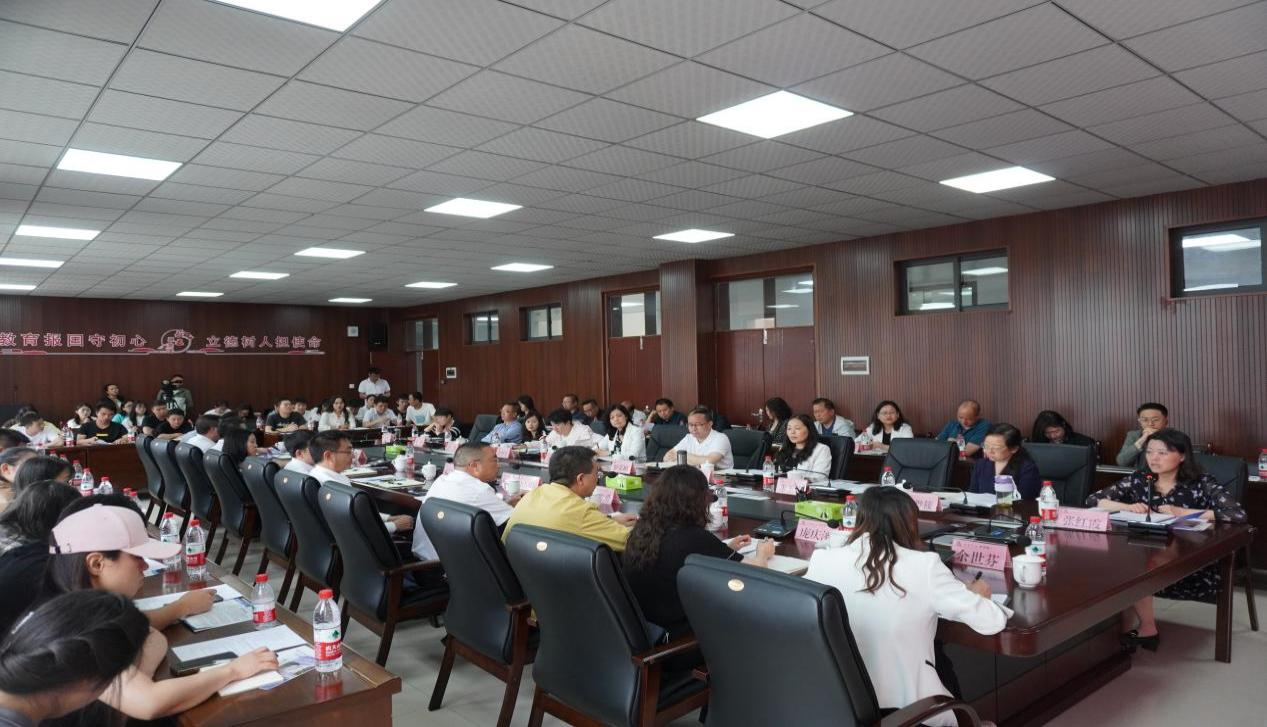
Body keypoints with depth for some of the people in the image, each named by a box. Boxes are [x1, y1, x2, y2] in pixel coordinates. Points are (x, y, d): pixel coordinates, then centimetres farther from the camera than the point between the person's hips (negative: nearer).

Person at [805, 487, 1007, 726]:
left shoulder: (823, 561, -9)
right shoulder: (923, 566, -15)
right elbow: (991, 622, -9)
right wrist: (977, 594, 13)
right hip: (906, 706, -3)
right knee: (943, 666, 31)